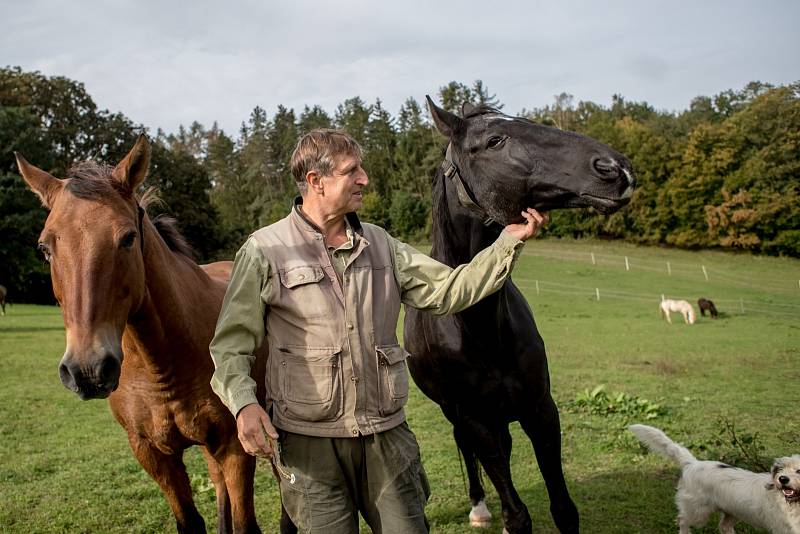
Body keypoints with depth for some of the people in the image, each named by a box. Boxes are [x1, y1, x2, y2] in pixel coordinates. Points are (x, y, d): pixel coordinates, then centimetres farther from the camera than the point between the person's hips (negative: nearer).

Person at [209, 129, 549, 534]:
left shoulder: (379, 244, 8)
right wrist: (243, 403, -24)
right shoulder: (264, 251, -6)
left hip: (387, 435, 4)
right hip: (311, 441, -4)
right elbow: (230, 345, -6)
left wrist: (510, 241, -1)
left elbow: (448, 290, 6)